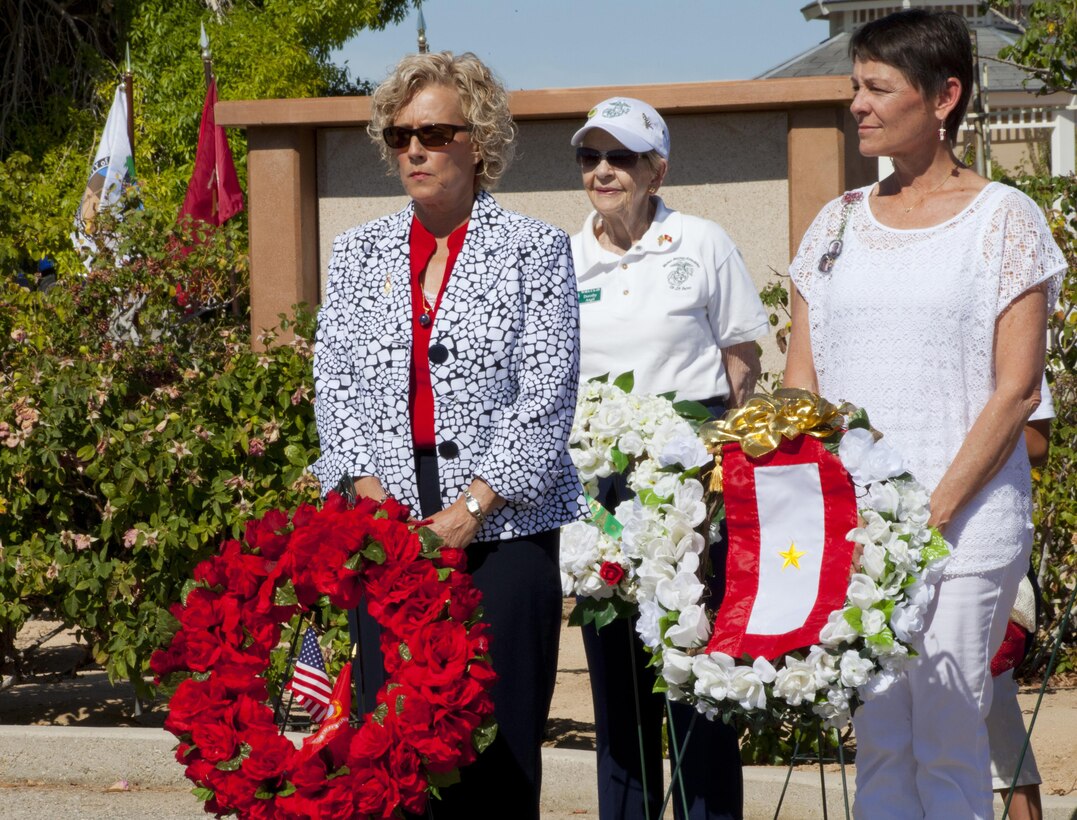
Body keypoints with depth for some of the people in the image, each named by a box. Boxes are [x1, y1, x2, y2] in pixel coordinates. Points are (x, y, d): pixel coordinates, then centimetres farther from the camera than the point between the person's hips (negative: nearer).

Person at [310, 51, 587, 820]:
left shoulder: (533, 249, 3)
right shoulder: (359, 253, 15)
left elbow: (548, 392, -4)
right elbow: (337, 382, 9)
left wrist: (472, 509, -12)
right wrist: (369, 492, -6)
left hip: (504, 523, -3)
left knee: (499, 736, -6)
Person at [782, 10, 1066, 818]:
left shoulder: (1003, 220, 0)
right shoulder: (839, 222, 14)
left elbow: (1016, 390, -6)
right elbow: (801, 381, 14)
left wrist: (936, 512, -15)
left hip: (962, 524, -4)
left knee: (949, 744, -6)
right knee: (877, 742, 5)